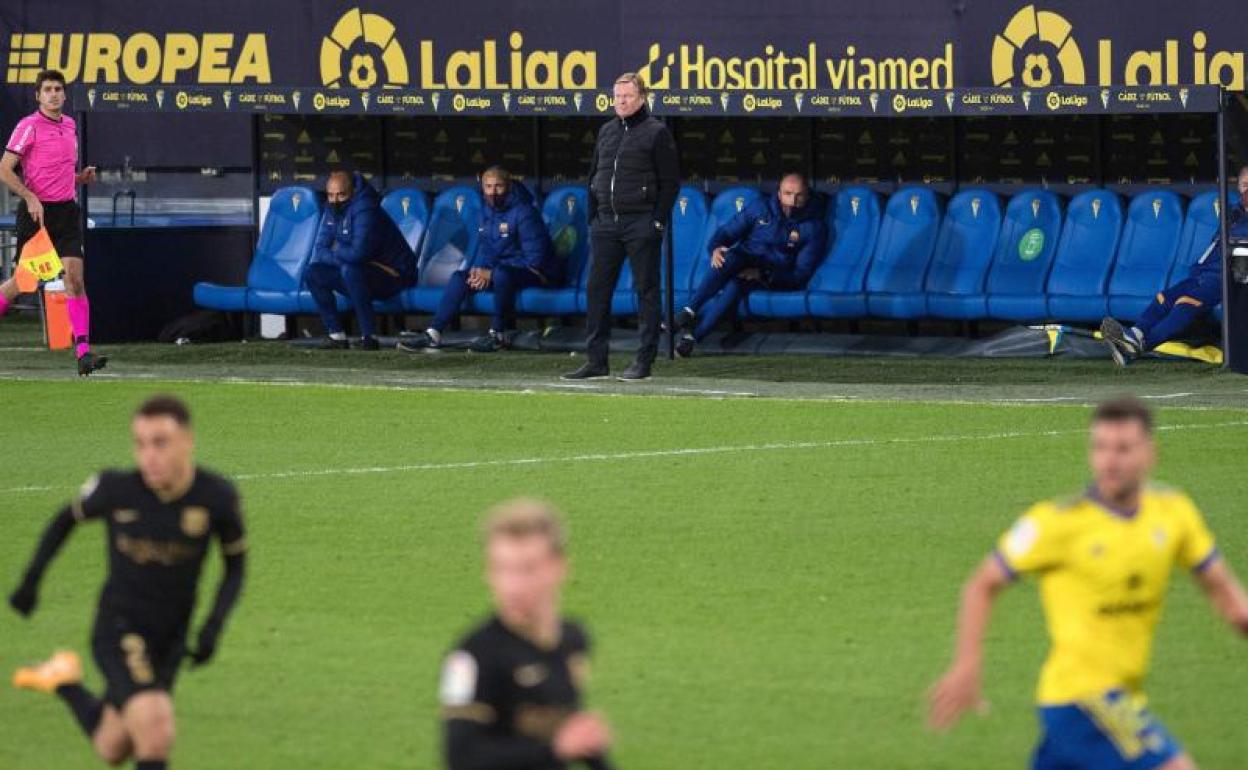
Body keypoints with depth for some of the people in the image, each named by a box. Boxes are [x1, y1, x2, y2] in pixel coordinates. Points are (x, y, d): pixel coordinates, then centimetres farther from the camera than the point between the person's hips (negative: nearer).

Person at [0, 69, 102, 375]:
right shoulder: (29, 126, -7)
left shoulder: (69, 125, 14)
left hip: (66, 210, 5)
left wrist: (82, 177, 7)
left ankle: (83, 352, -13)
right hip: (37, 211, -5)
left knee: (75, 278, -7)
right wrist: (29, 197, -20)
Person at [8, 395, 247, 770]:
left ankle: (63, 682, 44)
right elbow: (67, 518, 6)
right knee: (155, 731, -27)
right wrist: (31, 581, 5)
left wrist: (213, 626, -12)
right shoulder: (116, 489, -17)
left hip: (170, 639, 3)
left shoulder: (217, 498, -15)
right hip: (118, 630, -3)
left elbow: (235, 567, 2)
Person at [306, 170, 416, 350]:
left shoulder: (364, 210, -24)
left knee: (350, 271, -35)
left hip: (393, 276, -8)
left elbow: (358, 254, -36)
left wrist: (336, 251, -15)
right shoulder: (333, 210, 3)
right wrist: (343, 255, -19)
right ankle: (337, 335, -5)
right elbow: (320, 252, 0)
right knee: (313, 273, -4)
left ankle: (369, 337, -31)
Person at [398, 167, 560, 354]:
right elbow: (485, 247, 17)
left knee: (502, 274, -38)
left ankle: (499, 334, -24)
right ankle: (433, 334, -13)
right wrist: (479, 269, -8)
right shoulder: (487, 211, 7)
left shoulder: (524, 212, -18)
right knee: (460, 277, -6)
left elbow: (535, 259, -21)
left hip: (536, 273, -8)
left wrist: (491, 273, -22)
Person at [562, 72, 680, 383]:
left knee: (646, 291, -1)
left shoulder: (656, 132, -2)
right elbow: (595, 175, 20)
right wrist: (593, 217, 11)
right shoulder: (607, 131, 15)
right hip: (606, 223, 6)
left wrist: (659, 220, -10)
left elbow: (670, 181, -4)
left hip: (641, 224, -6)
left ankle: (644, 362, 1)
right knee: (597, 289, 4)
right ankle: (596, 361, 7)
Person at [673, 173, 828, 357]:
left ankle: (692, 336, -43)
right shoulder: (761, 208, 9)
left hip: (773, 278, -3)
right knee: (730, 257, -35)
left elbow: (802, 273, -6)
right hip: (743, 262, 3)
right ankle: (688, 313, -42)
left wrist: (763, 275, -19)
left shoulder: (814, 226, 0)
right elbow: (727, 231, 12)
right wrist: (716, 248, -13)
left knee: (735, 285, -35)